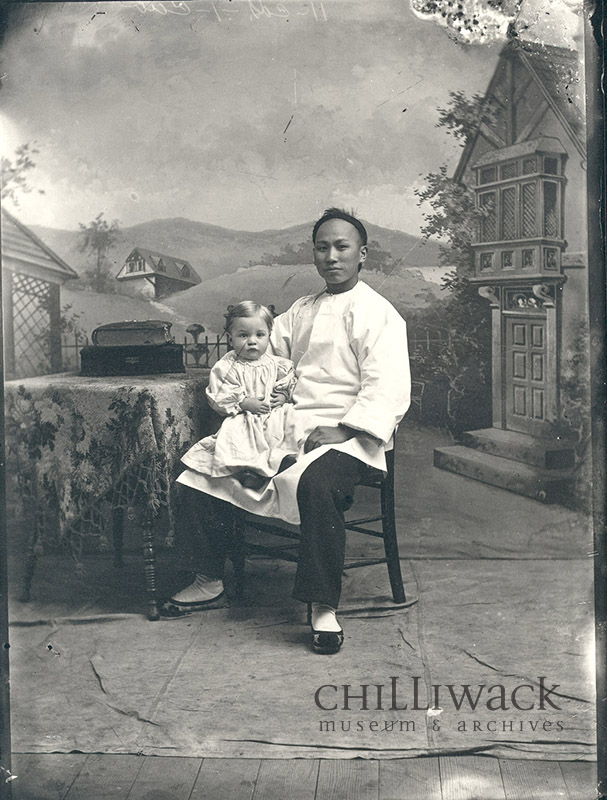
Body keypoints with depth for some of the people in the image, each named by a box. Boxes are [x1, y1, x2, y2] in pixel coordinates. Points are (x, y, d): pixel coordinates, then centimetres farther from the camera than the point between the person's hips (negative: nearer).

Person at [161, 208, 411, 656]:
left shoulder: (378, 314, -1)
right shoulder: (300, 312, 22)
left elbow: (387, 392, -11)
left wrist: (341, 430, -23)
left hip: (344, 435, -7)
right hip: (286, 428, 7)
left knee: (317, 483, -38)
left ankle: (323, 608, -24)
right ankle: (210, 582, 10)